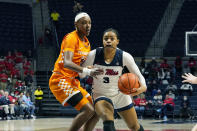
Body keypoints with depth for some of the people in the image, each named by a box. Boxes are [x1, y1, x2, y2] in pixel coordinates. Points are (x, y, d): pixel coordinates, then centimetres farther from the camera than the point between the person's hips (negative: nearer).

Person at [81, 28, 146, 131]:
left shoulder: (124, 56, -18)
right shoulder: (93, 55, -19)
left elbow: (138, 76, -13)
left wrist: (143, 87, -36)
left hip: (120, 94, 2)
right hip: (101, 95, -2)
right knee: (108, 121, -34)